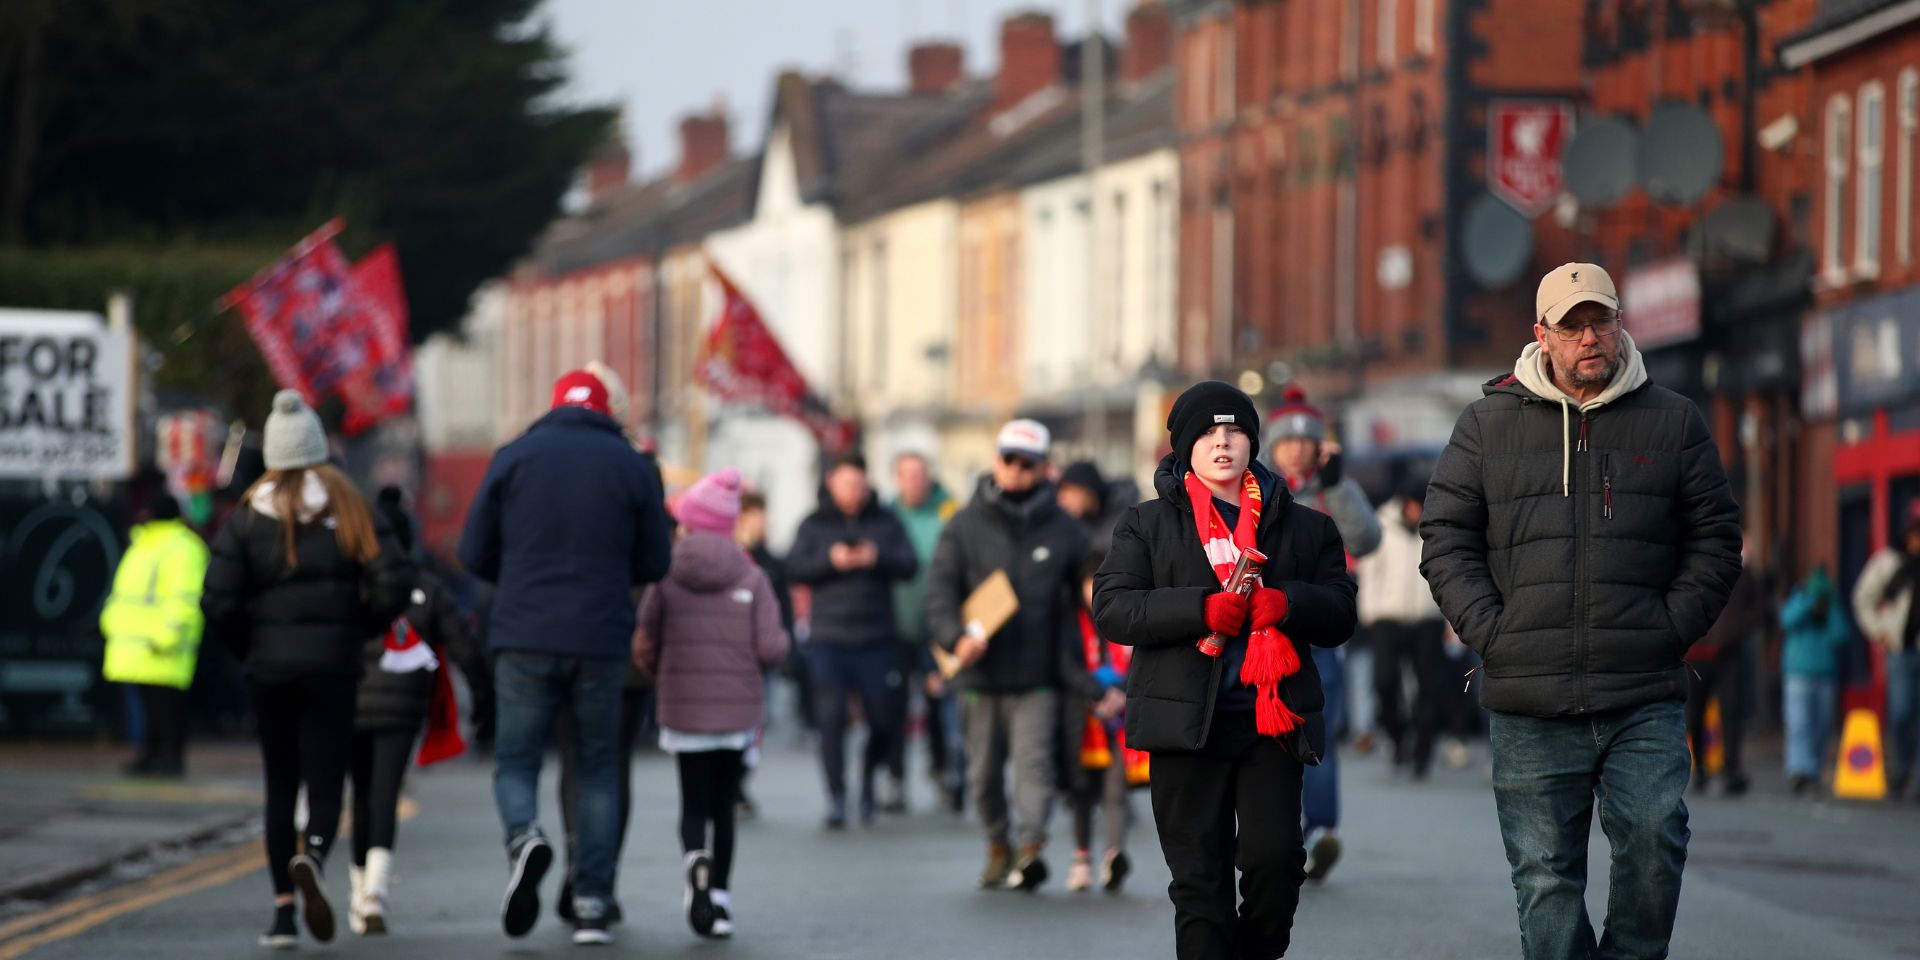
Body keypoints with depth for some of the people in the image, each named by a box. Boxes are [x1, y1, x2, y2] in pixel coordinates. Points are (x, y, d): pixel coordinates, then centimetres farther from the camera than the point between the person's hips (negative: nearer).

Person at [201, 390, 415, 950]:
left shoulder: (247, 520, 0)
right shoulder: (350, 511, -1)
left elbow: (218, 604, -8)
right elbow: (394, 582, -10)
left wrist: (249, 646, 9)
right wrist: (362, 628, 7)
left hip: (268, 668, 1)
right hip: (332, 667, -1)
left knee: (280, 788, 12)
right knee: (325, 784, -1)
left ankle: (283, 912, 7)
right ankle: (313, 857, -33)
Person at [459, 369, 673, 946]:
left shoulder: (514, 458, 3)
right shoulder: (633, 466, 4)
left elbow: (475, 554, 4)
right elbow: (654, 564, 7)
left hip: (525, 638, -1)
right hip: (602, 640, 1)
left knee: (515, 762, 7)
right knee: (598, 769, 11)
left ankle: (524, 838, -25)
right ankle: (593, 902, 4)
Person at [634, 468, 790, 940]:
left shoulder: (666, 576, -4)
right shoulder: (751, 577, -3)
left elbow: (643, 647, -5)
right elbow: (772, 649, -10)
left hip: (683, 708, -1)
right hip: (739, 709, 1)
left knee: (694, 805, 5)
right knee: (723, 804, 14)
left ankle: (697, 859, -26)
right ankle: (720, 900, 13)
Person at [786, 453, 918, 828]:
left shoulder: (886, 522, 9)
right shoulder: (814, 525, 7)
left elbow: (909, 565, 0)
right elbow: (795, 568, -2)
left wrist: (877, 557, -17)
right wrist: (831, 560, -17)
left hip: (878, 640, 1)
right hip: (829, 641, -1)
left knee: (884, 721, 3)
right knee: (831, 719, -10)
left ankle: (868, 775, 30)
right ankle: (836, 797, -3)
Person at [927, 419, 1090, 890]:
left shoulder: (1064, 531, 5)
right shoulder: (966, 527, 3)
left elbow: (1079, 601, 10)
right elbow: (940, 590, -4)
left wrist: (1074, 665, 3)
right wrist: (957, 634, -23)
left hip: (1038, 676, -2)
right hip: (980, 675, 2)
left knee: (1034, 762, -15)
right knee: (984, 771, 10)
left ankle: (1031, 844, -24)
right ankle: (998, 846, 27)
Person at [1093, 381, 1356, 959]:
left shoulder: (1306, 528, 15)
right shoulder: (1147, 525, 11)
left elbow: (1339, 615, 10)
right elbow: (1111, 609, -1)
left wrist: (1288, 603, -12)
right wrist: (1201, 609, -15)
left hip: (1272, 718, 1)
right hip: (1187, 724, -1)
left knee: (1275, 858, -10)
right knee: (1199, 877, -1)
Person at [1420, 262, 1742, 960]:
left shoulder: (1673, 421, 9)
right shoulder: (1488, 424, 8)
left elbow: (1715, 537, 11)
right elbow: (1446, 538, 8)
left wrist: (1670, 628, -1)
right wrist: (1492, 633, -4)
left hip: (1646, 700, 0)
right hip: (1531, 708, 1)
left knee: (1654, 840, -16)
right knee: (1546, 879, 2)